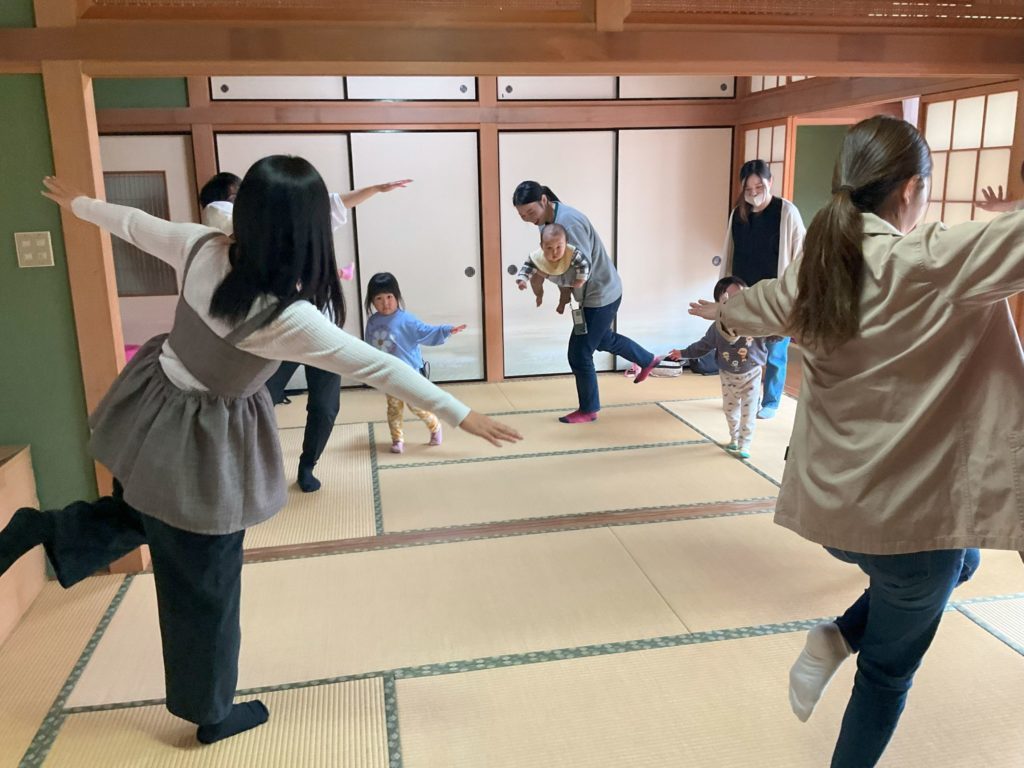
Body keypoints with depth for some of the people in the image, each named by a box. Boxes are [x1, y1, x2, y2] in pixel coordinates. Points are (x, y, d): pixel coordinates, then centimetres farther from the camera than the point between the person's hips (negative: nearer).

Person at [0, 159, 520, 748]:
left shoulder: (203, 248, -14)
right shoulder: (289, 318, -33)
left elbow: (136, 224, 5)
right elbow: (378, 367, -29)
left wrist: (78, 204, 26)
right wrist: (462, 415, -21)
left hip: (156, 412, 7)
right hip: (201, 446, -6)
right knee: (205, 584, 13)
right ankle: (212, 713, 34)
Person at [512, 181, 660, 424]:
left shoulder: (568, 223, -29)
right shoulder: (548, 220, 2)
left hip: (600, 295, -10)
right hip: (600, 292, 10)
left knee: (579, 354, -2)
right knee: (604, 339, 30)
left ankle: (588, 410, 16)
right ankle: (648, 360, 52)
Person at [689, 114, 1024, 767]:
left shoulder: (819, 268, 0)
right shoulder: (932, 264, -21)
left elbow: (759, 305, 21)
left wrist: (721, 312, 42)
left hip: (831, 502, 7)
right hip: (907, 511, -6)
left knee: (956, 561, 34)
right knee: (888, 671, 18)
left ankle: (836, 639, 20)